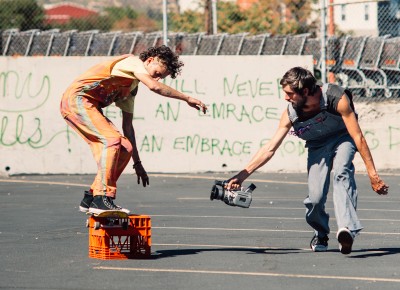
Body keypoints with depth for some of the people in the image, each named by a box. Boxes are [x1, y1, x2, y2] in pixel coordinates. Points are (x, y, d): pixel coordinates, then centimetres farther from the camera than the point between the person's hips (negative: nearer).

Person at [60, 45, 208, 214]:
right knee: (112, 140, -24)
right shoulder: (133, 62, -6)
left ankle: (90, 199, 6)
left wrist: (137, 163, 19)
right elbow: (154, 86, -24)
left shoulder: (131, 89, 20)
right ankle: (102, 199, -27)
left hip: (90, 107, 10)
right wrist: (187, 99, -18)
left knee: (125, 148, 2)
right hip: (77, 99, -10)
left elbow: (127, 126, 21)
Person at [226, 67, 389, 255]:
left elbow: (357, 137, -26)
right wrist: (243, 174, -18)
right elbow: (270, 148, -13)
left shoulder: (336, 98, -31)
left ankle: (347, 228, -50)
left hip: (343, 137, -3)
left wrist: (372, 173, -26)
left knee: (341, 172, -34)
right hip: (317, 145, 3)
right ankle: (321, 234, 17)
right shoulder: (291, 113, -20)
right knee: (315, 198, -15)